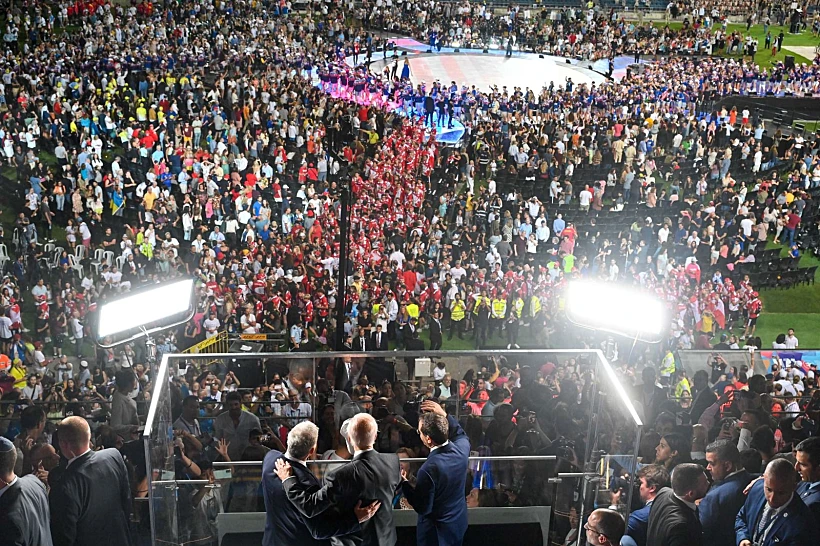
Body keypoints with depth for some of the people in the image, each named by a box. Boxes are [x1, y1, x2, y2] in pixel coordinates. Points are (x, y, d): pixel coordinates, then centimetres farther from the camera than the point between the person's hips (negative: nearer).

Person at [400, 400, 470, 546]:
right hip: (459, 523, 6)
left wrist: (403, 482, -12)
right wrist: (444, 415, 6)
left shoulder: (429, 469, -34)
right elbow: (461, 435, 13)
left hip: (437, 531, -6)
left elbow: (422, 508, -21)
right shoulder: (462, 448, -15)